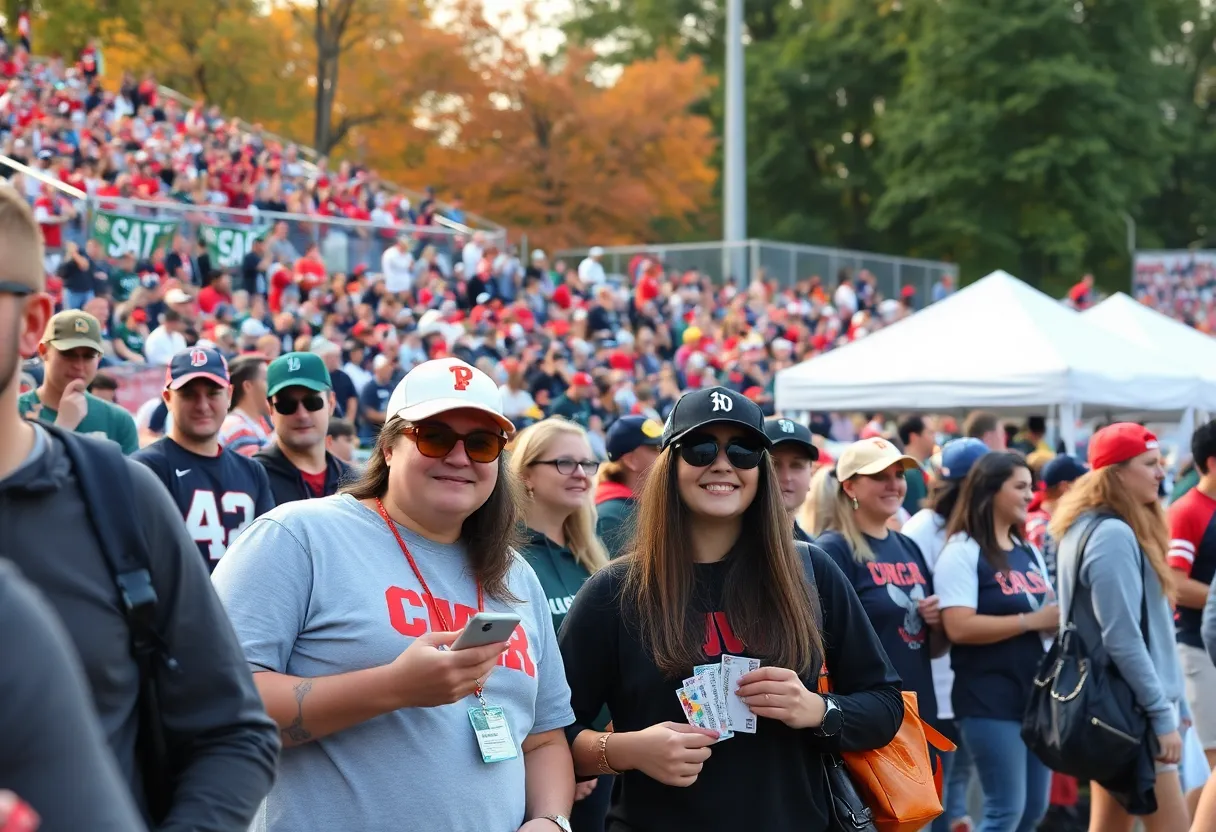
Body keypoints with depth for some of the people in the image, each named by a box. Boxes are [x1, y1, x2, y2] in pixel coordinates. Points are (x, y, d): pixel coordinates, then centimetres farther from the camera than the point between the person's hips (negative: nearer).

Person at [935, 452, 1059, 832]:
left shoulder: (1029, 552, 14)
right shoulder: (962, 551, -11)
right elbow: (959, 628, -21)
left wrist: (1060, 616, -1)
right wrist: (1032, 620, -19)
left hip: (1035, 692, 8)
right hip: (989, 700, -8)